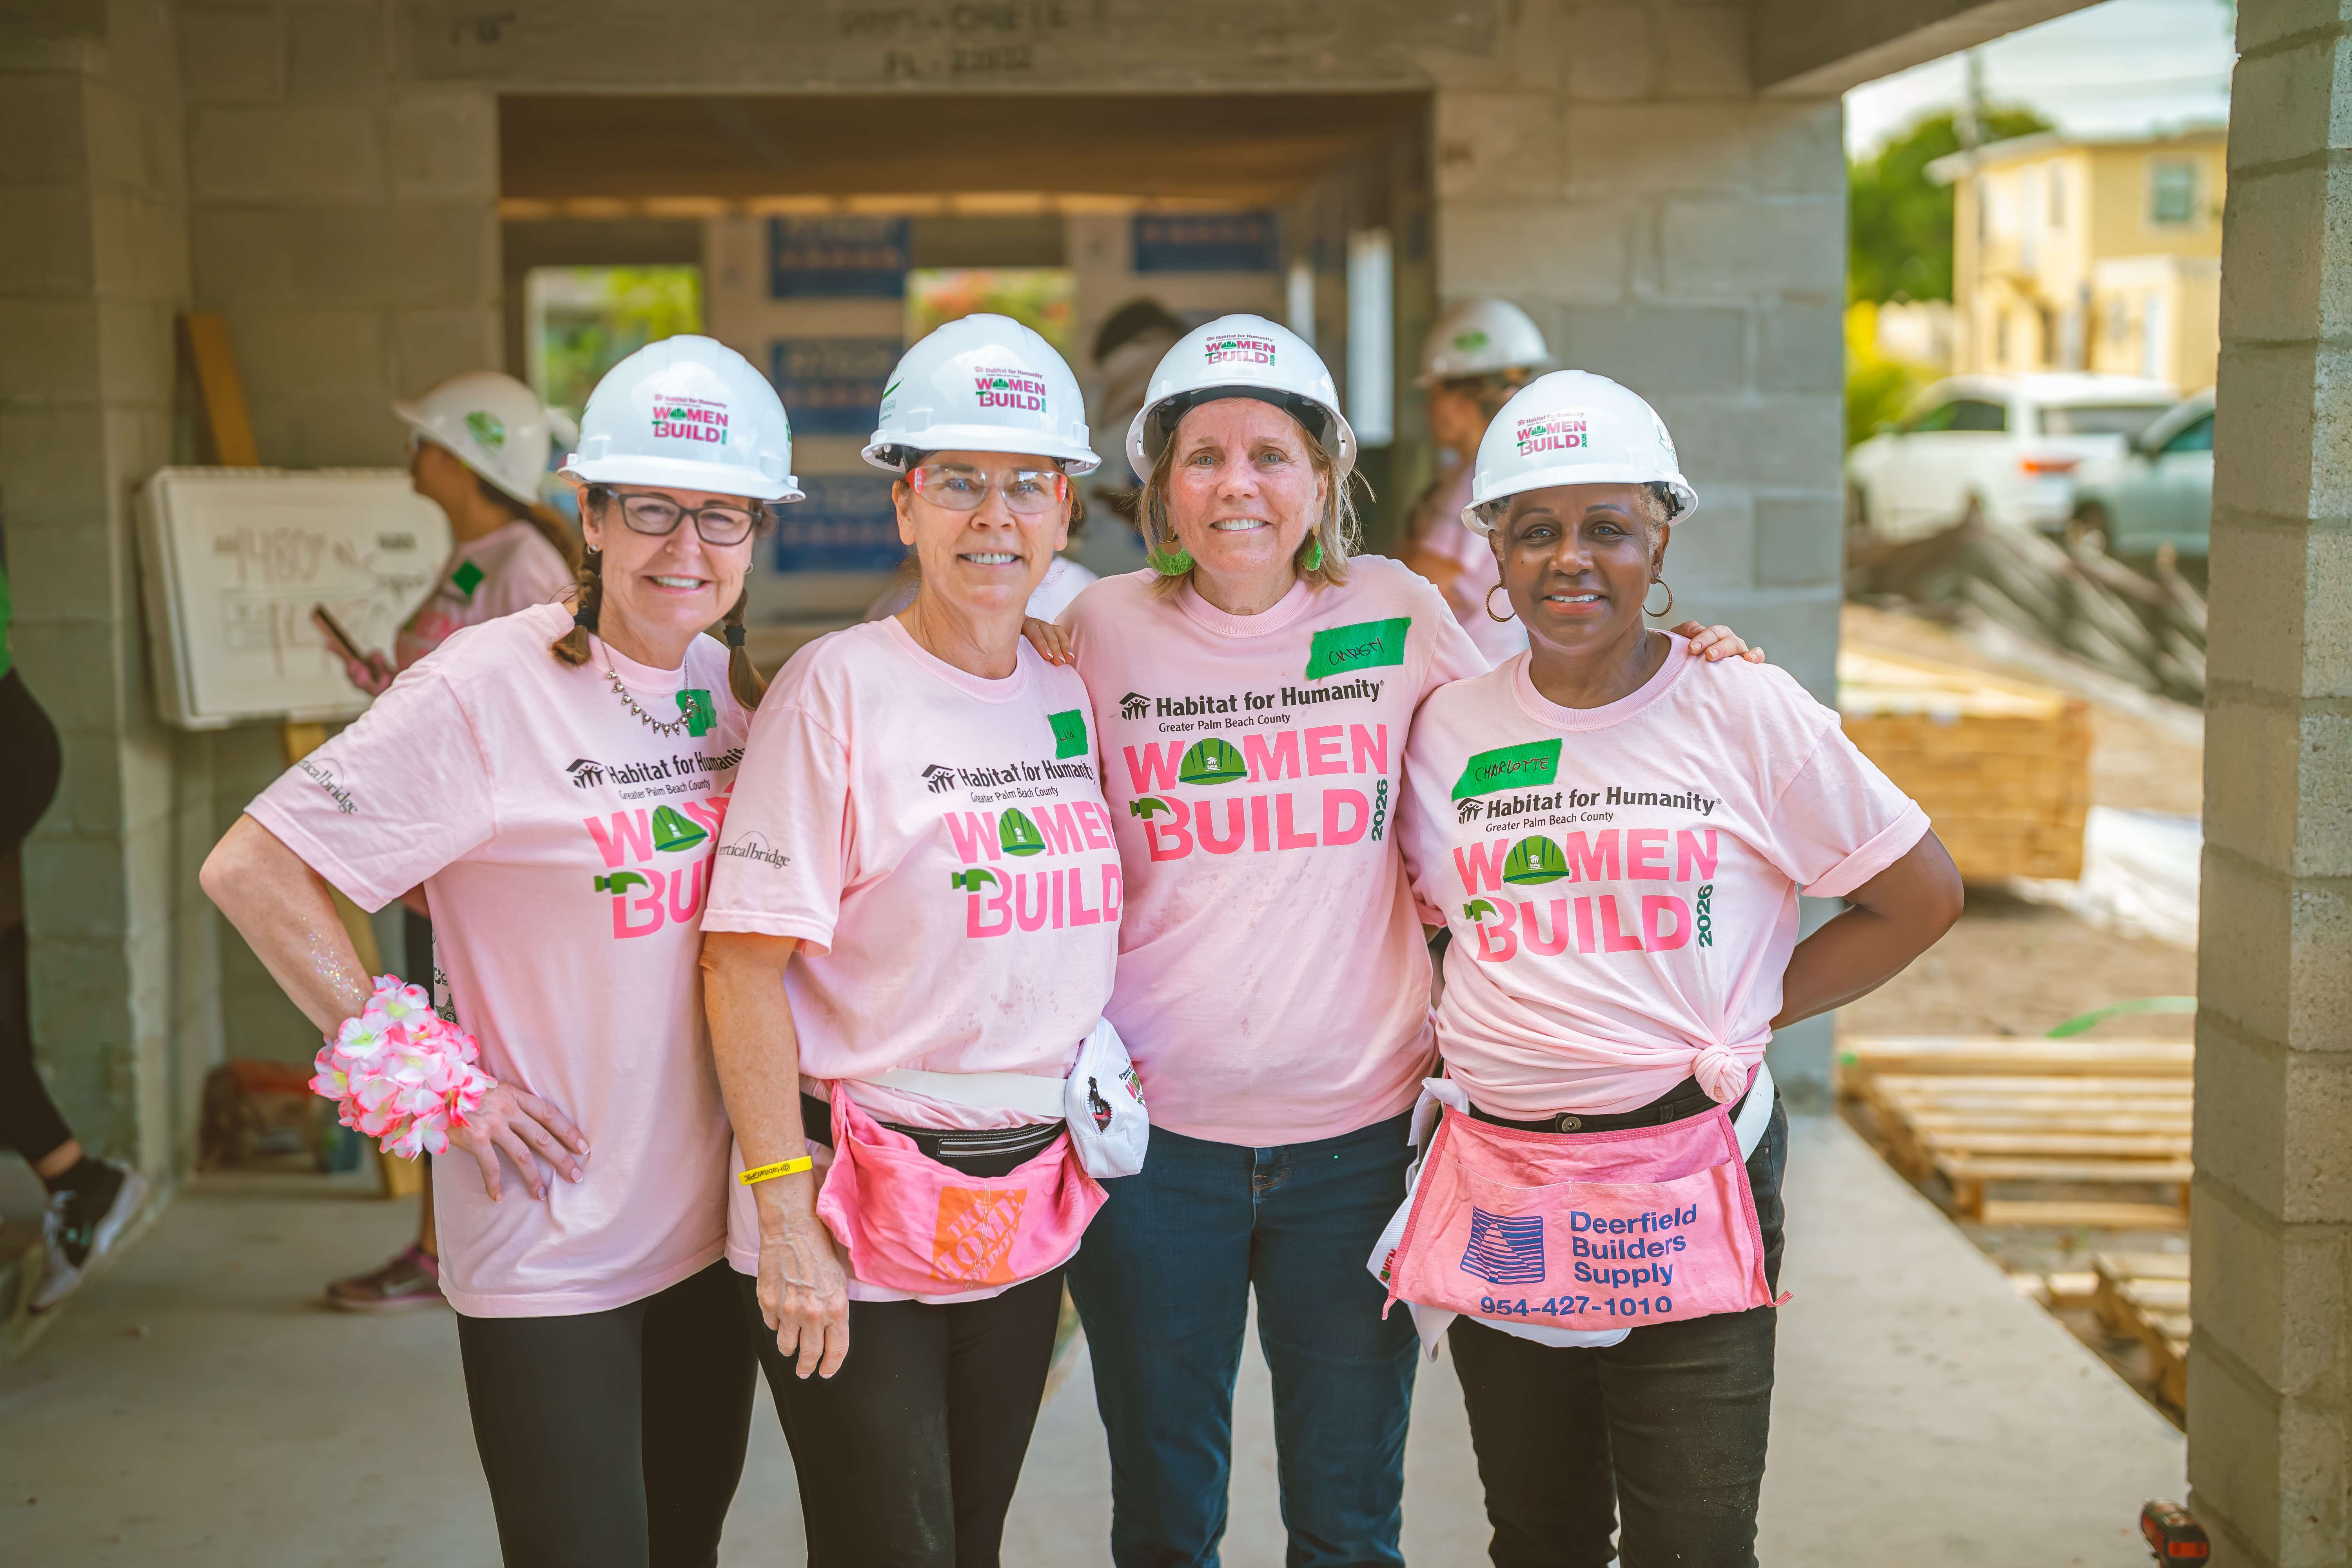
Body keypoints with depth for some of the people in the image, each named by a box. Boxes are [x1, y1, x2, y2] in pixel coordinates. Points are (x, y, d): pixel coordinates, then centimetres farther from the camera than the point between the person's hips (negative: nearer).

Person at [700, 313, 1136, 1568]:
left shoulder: (1069, 697, 7)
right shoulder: (840, 688, -11)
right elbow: (745, 965, -14)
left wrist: (1098, 1090, 7)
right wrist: (785, 1216, -18)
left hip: (1027, 1208, 6)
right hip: (859, 1219, -5)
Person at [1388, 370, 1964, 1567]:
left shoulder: (1746, 714, -4)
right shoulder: (1448, 726, 5)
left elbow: (1921, 896, 3)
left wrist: (1748, 1016, -2)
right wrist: (1517, 1029, 4)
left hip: (1684, 1185, -3)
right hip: (1500, 1187, 3)